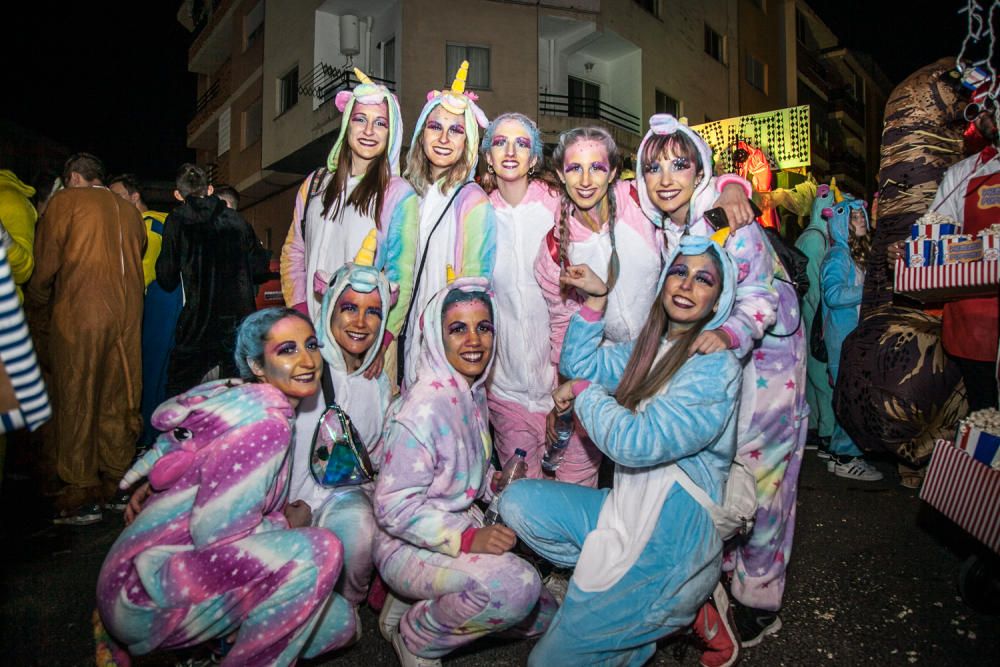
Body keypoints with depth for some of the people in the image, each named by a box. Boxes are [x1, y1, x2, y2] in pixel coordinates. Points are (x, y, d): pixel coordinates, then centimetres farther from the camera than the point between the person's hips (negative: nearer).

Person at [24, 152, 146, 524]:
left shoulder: (66, 201, 2)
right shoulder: (130, 211, 16)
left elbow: (45, 266, -2)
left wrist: (36, 320, 8)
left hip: (78, 316, -5)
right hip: (126, 319, 5)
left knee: (76, 405, 1)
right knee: (118, 403, 9)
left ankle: (80, 498, 4)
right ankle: (116, 488, 17)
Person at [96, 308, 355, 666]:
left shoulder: (256, 403, 6)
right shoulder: (266, 422, -23)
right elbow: (212, 533, -25)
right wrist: (287, 524, -10)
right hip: (146, 595, -9)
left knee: (340, 622, 5)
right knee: (318, 549, -29)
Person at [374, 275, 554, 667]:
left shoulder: (474, 393, 2)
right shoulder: (423, 408, -24)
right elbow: (393, 507, -23)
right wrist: (467, 539, -27)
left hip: (459, 527, 9)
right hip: (408, 545, -9)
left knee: (541, 617, 11)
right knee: (517, 586, -31)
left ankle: (410, 601, 15)